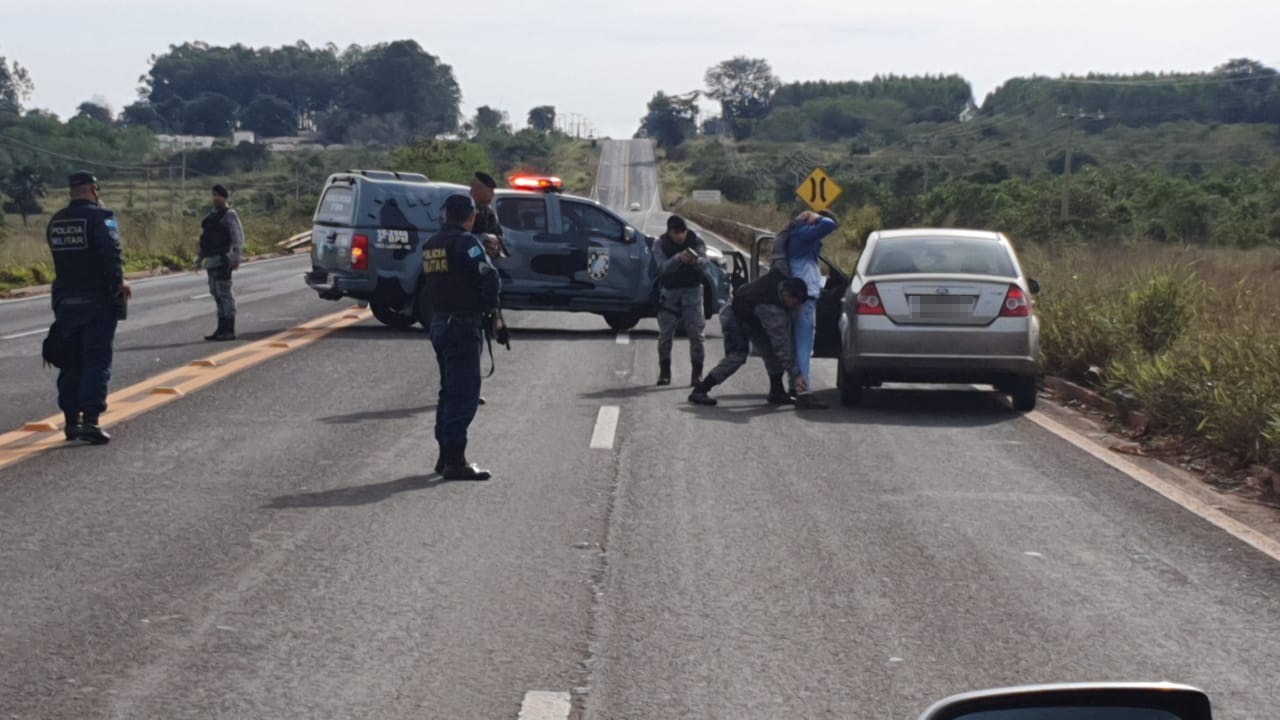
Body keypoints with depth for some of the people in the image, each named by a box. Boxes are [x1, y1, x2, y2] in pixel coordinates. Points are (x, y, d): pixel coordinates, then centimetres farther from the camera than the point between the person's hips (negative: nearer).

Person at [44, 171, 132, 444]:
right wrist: (118, 282, -16)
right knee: (97, 362, -4)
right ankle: (90, 420, -12)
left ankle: (71, 420, 17)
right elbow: (111, 251, -24)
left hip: (65, 300, 6)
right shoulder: (100, 217, -10)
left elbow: (60, 256, 11)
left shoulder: (56, 221, 10)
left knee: (70, 363, 13)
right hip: (97, 299, -6)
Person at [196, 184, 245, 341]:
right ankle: (222, 329, 14)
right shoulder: (211, 215, 18)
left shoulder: (229, 215, -7)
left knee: (224, 293, -9)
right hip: (212, 260, 9)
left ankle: (229, 331, -8)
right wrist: (201, 257, 20)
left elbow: (238, 237, -15)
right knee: (216, 293, 9)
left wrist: (236, 258, -24)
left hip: (222, 259, -9)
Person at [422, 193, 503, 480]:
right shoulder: (466, 243, -14)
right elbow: (490, 280, -20)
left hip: (438, 324, 9)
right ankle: (455, 460, -8)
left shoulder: (431, 245, 12)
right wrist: (491, 309, -1)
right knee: (464, 394, -6)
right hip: (463, 325, -9)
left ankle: (446, 456, 22)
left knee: (450, 391, 17)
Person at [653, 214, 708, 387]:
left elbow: (704, 264, -19)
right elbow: (663, 267, -23)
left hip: (692, 290, 0)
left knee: (696, 333, -7)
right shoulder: (660, 244, -8)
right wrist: (679, 258, -42)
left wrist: (695, 260, -43)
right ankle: (664, 372, 12)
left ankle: (697, 373, -2)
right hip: (670, 291, 0)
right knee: (665, 334, 0)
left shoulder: (696, 241, -6)